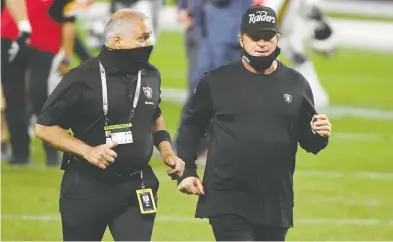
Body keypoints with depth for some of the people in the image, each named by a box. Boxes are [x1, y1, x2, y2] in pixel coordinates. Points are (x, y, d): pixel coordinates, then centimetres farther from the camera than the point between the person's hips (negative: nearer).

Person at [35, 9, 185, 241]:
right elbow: (44, 127, -8)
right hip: (87, 188, -3)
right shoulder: (83, 78, -13)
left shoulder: (151, 75, 4)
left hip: (137, 188, 3)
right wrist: (86, 151, -20)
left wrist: (167, 152, 6)